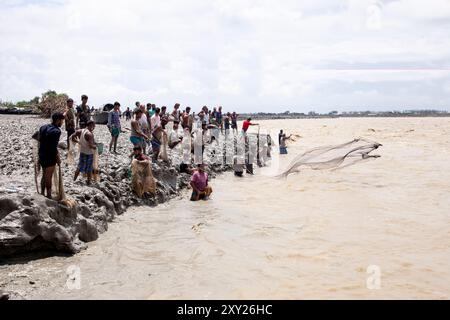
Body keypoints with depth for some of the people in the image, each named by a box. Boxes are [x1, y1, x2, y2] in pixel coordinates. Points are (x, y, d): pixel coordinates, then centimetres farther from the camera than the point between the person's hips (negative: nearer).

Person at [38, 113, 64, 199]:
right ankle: (49, 196, 12)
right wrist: (58, 158, -11)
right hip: (50, 157, -8)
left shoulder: (43, 127, 5)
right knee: (48, 177, 3)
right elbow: (54, 147, -23)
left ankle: (42, 194, 28)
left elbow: (40, 141, 8)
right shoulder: (56, 131, -20)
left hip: (42, 155, 8)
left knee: (44, 175, 20)